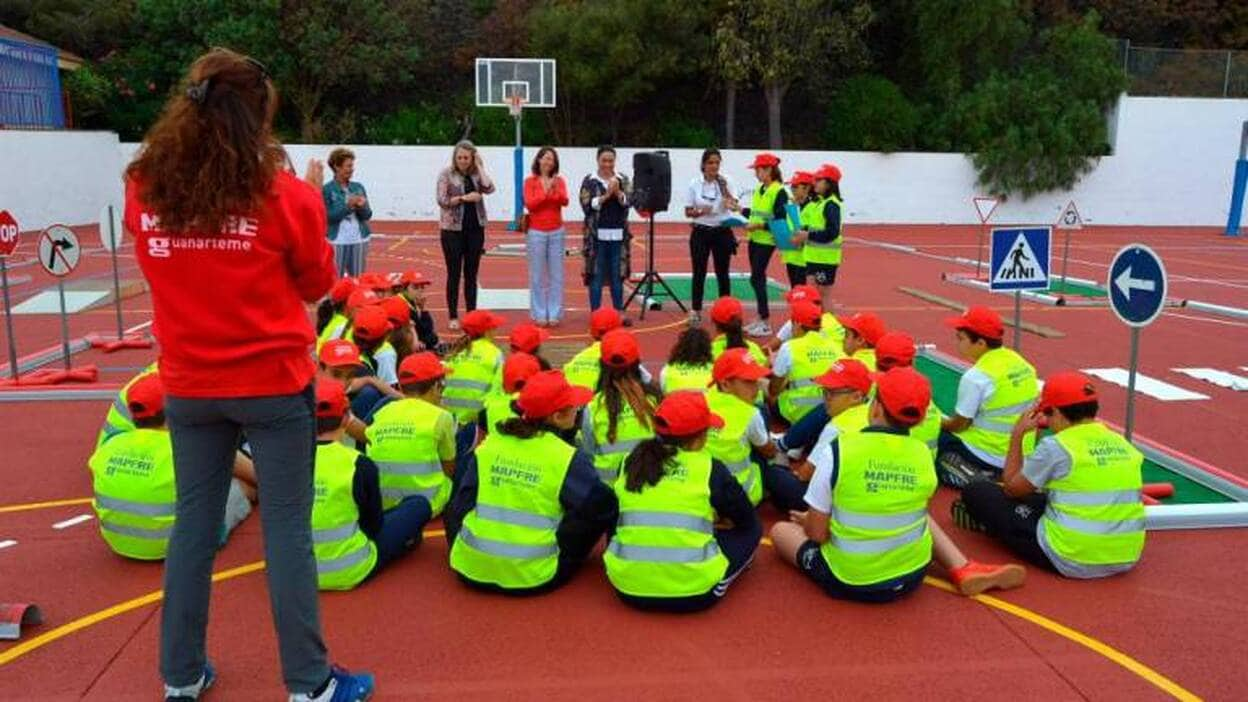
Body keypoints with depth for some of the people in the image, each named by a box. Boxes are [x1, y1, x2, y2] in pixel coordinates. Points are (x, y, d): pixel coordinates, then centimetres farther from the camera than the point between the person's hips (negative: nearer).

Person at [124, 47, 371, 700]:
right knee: (286, 531, 4)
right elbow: (316, 283, 0)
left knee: (193, 525, 16)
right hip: (273, 383, -4)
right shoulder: (282, 192, -14)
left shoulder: (145, 188, -3)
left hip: (189, 384, 4)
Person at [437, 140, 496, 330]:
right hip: (453, 229, -2)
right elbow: (442, 201, -10)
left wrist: (480, 167, -9)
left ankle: (472, 314, 14)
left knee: (471, 274, 8)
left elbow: (489, 188, -13)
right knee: (454, 274, 3)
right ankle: (453, 317, 9)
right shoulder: (446, 174, -2)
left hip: (475, 229, 2)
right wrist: (464, 198, -18)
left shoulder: (476, 174, 5)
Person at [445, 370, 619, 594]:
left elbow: (461, 503, 2)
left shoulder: (488, 445, 0)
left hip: (470, 569, 4)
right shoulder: (569, 458, -11)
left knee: (456, 509, 31)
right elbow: (603, 504, -8)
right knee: (603, 511, 6)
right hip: (533, 577, -3)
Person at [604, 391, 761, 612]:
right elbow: (748, 521, 9)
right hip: (693, 592, -3)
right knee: (752, 529, 19)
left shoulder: (632, 461, 6)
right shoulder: (710, 468, -4)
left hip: (627, 587, 3)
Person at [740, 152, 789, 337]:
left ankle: (765, 323, -3)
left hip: (767, 241, -8)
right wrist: (741, 211, 8)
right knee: (758, 278, 12)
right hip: (754, 239, 8)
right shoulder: (758, 189, 12)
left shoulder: (779, 191, -13)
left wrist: (759, 225, -21)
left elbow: (780, 221, -16)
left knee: (756, 278, -9)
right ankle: (761, 319, 21)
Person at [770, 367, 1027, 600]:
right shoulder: (923, 453, -9)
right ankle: (965, 571, 14)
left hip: (846, 579, -5)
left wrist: (808, 520, 10)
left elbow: (817, 533, -15)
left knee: (781, 529, 19)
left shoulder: (840, 449, -20)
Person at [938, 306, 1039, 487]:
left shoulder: (975, 377, -23)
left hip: (986, 457, -8)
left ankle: (970, 477, -4)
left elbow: (959, 425, -14)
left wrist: (939, 423, 7)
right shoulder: (1022, 363, 0)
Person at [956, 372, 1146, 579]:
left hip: (1071, 562, -7)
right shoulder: (1124, 445, 4)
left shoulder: (1055, 446, -13)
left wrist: (1017, 436, 12)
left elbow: (1011, 487, 3)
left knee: (976, 491, 2)